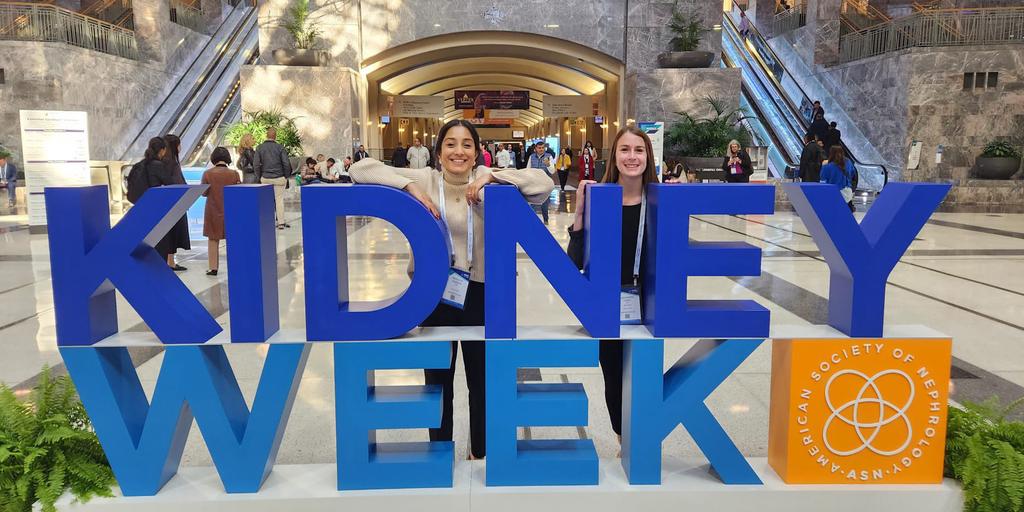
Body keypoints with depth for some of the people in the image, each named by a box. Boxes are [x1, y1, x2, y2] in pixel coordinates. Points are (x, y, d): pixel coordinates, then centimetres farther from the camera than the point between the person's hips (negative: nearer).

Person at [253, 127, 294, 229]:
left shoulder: (259, 148, 1)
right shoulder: (280, 148, -5)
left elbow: (257, 165, 0)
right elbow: (286, 164, -7)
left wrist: (260, 177, 10)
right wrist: (287, 176, 5)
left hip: (265, 178, 2)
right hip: (279, 178, -2)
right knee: (279, 200, 3)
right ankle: (281, 222, 4)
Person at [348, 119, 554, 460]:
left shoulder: (488, 182, -4)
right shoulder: (423, 180, -5)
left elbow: (545, 185, -12)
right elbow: (360, 169, -9)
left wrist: (491, 176, -21)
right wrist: (410, 188, -21)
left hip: (481, 294, 0)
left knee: (481, 380, 15)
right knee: (437, 380, 14)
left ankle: (480, 453, 36)